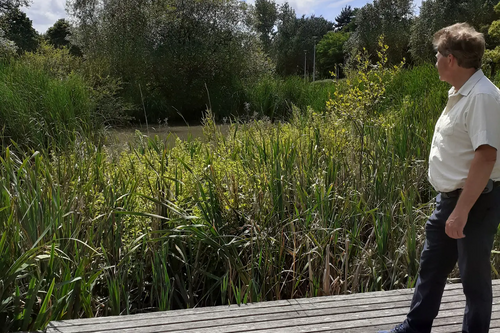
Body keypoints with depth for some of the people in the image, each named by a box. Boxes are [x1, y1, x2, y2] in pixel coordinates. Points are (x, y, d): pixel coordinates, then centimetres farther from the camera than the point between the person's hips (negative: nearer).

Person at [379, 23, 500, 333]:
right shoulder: (460, 93, 11)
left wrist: (461, 211, -28)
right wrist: (450, 203, 20)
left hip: (475, 202, -10)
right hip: (449, 197, 10)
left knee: (474, 275, 6)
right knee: (430, 267, 17)